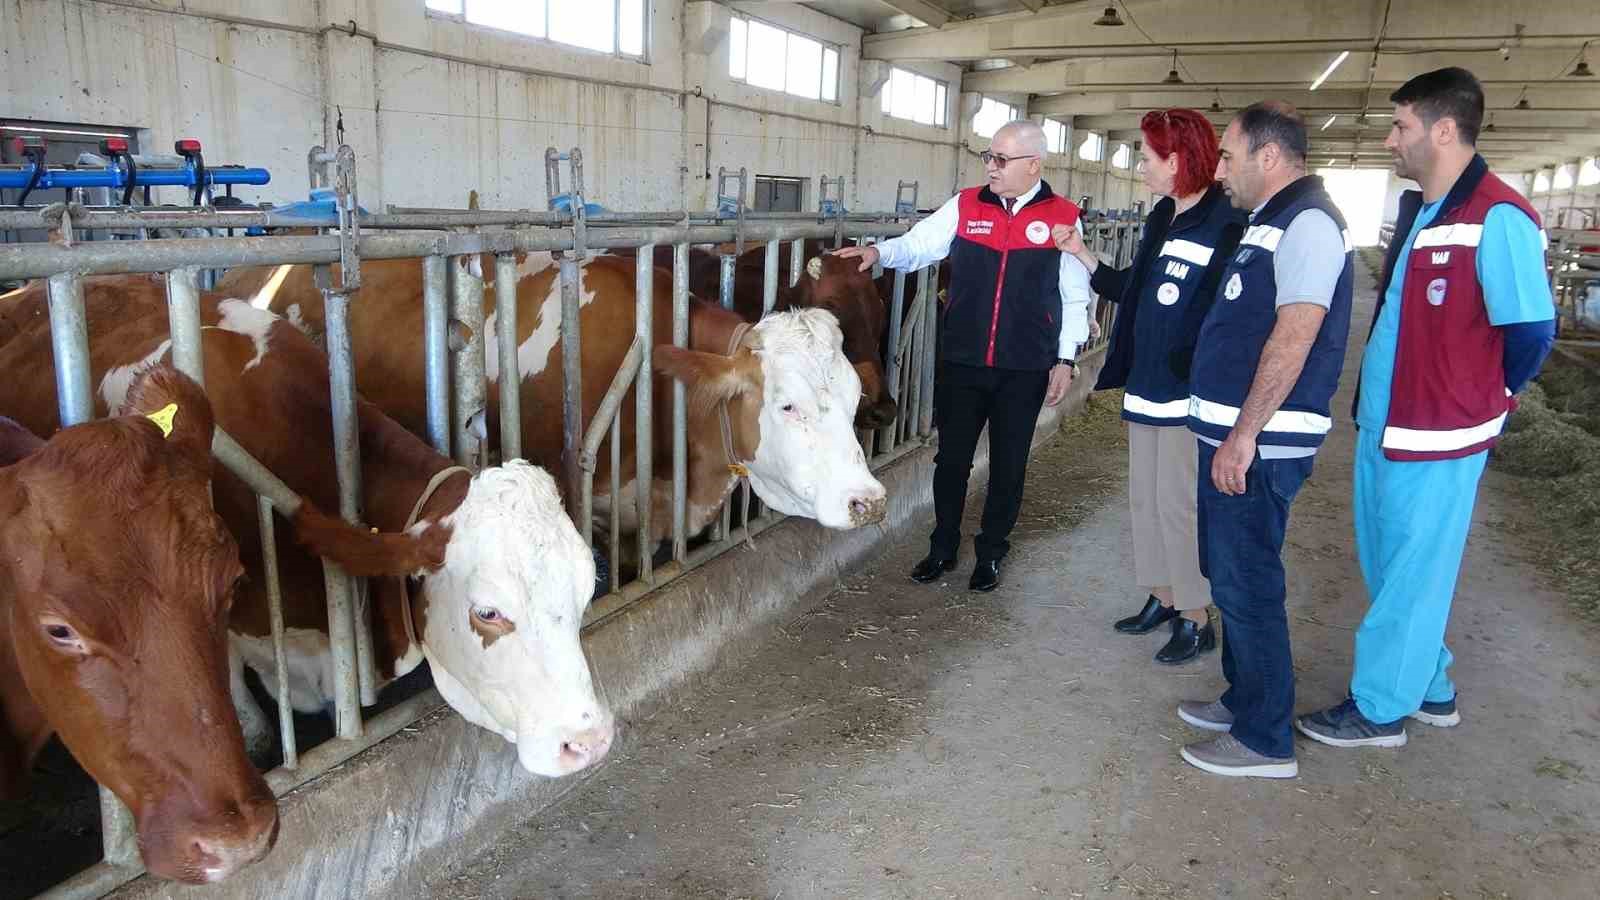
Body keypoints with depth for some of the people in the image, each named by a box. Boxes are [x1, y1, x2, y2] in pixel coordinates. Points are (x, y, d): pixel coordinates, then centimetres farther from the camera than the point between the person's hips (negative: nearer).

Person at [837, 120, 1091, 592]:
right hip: (961, 363, 1)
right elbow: (917, 245, -1)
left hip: (1025, 370, -1)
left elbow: (1075, 298, 2)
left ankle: (990, 554, 28)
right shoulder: (965, 206, 2)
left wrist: (1065, 360, -1)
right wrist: (878, 251, -22)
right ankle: (943, 548, 27)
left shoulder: (1062, 218, -2)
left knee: (1008, 464, 11)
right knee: (952, 458, 9)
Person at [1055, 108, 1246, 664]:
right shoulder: (1162, 218, 11)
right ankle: (1162, 598, 32)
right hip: (1146, 386, 9)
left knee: (1177, 503, -1)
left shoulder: (1225, 226, -16)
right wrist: (1082, 255, 13)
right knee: (1146, 497, 16)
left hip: (1188, 394, -9)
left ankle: (1195, 619, 14)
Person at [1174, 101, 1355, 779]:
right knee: (1232, 576, 18)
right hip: (1235, 434, 10)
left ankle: (1266, 741, 10)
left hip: (1258, 444, -10)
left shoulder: (1307, 222, -14)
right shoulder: (1272, 222, 17)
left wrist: (1243, 436, -24)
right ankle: (1245, 701, 33)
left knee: (1246, 584, -3)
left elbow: (1293, 339, -23)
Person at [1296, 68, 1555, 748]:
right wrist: (1372, 408, 14)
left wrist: (1481, 407, -2)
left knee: (1411, 574, 4)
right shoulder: (1418, 210, 11)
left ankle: (1379, 709, 19)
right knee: (1386, 564, 19)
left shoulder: (1497, 219, -17)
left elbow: (1530, 332, -16)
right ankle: (1429, 689, 36)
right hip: (1381, 426, 9)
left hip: (1435, 438, -9)